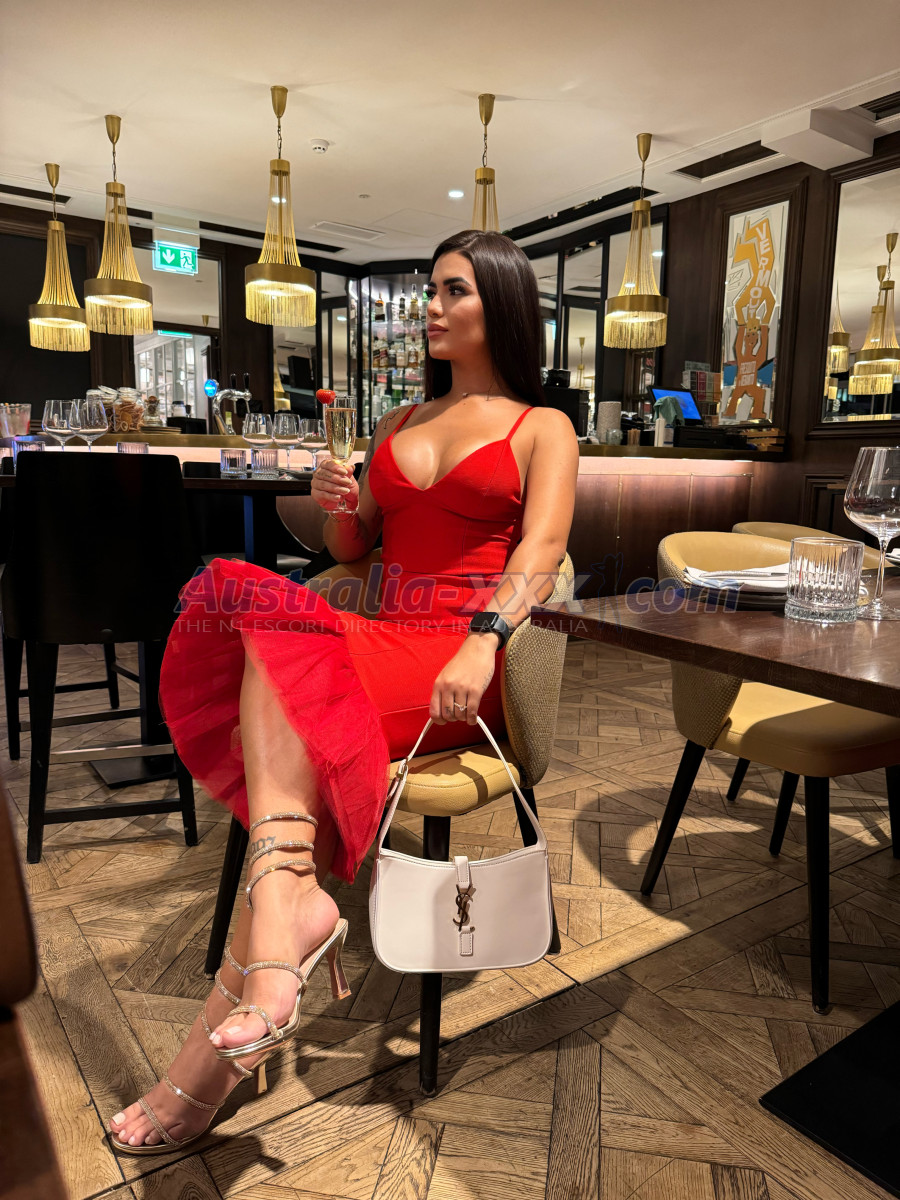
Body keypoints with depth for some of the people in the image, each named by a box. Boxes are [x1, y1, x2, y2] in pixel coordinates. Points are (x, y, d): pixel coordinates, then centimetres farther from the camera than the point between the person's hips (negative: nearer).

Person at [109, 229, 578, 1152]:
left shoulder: (542, 428, 12)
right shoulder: (400, 424, 28)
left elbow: (541, 548, -8)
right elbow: (353, 549, 26)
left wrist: (483, 642, -28)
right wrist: (336, 506, 2)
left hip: (463, 660, -5)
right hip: (381, 638, 5)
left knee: (283, 664, -30)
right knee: (277, 642, -29)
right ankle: (291, 909, -37)